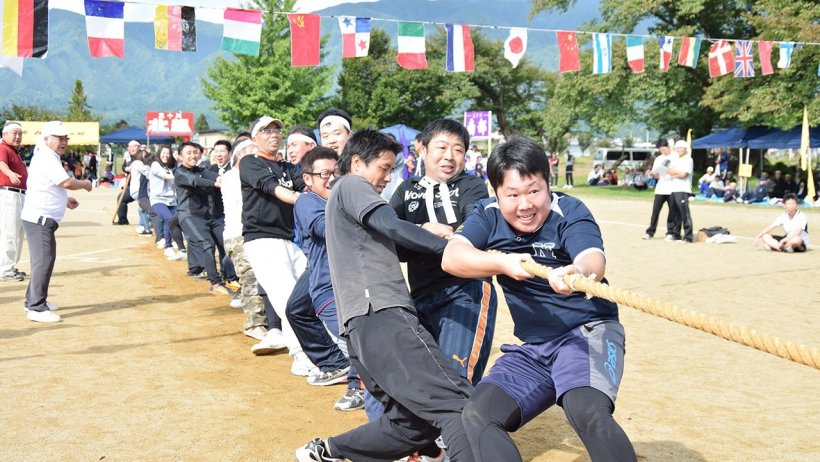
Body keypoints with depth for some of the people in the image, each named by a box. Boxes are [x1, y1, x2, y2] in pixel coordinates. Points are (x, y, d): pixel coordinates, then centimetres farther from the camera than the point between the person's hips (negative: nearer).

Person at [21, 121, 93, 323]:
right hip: (40, 219, -11)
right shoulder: (47, 158, -16)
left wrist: (64, 200, 16)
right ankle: (37, 309, -12)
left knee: (43, 260, 19)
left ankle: (34, 300, 30)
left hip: (41, 219, 11)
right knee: (43, 261, -12)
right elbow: (67, 183, -24)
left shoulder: (46, 157, 17)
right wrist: (84, 184, -6)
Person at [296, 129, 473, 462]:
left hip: (363, 323, 10)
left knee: (413, 425, 10)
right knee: (458, 403, -19)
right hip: (381, 314, -10)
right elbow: (393, 228, -11)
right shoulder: (351, 185, 5)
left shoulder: (345, 198, 34)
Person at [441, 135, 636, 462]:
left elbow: (593, 258, -32)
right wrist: (502, 263, -33)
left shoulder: (570, 211, -13)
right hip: (532, 348, 5)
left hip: (589, 331, -5)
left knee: (586, 410, -32)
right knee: (476, 417, -11)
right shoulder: (489, 215, -1)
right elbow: (451, 257, -17)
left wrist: (579, 273, -56)